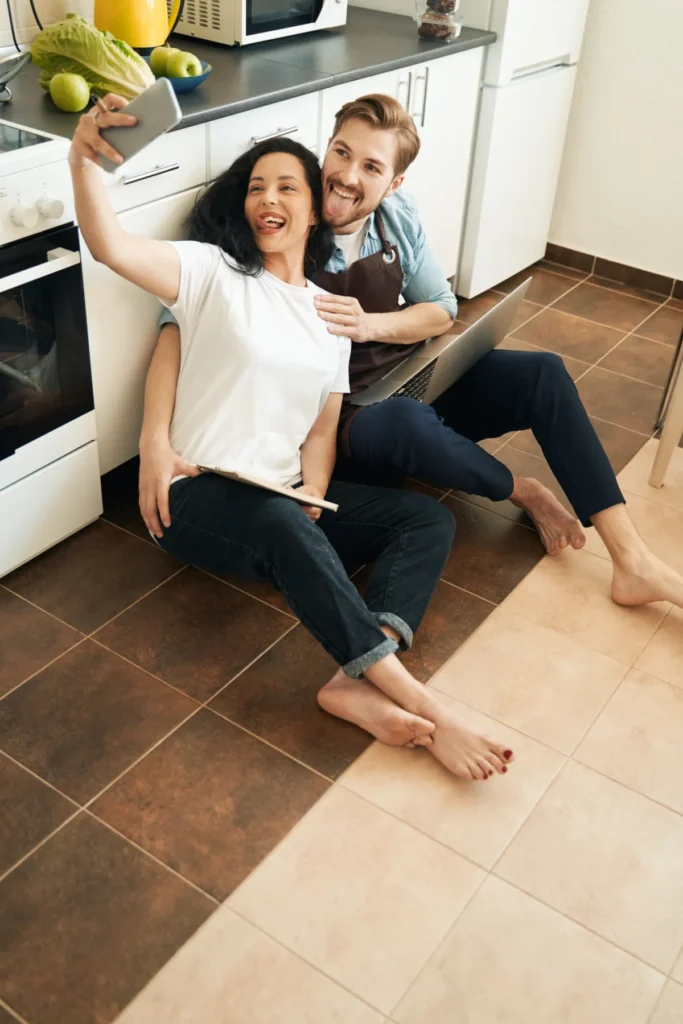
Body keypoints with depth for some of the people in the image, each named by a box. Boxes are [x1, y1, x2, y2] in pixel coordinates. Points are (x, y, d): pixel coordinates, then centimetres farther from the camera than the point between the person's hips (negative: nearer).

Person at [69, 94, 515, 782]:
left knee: (429, 519, -11)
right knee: (284, 526, -38)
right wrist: (84, 163, -38)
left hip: (290, 500, 6)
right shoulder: (216, 273, 1)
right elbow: (111, 247, -18)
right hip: (202, 499, -5)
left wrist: (313, 503, -9)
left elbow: (322, 428, 10)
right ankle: (423, 709, -38)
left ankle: (357, 683, -34)